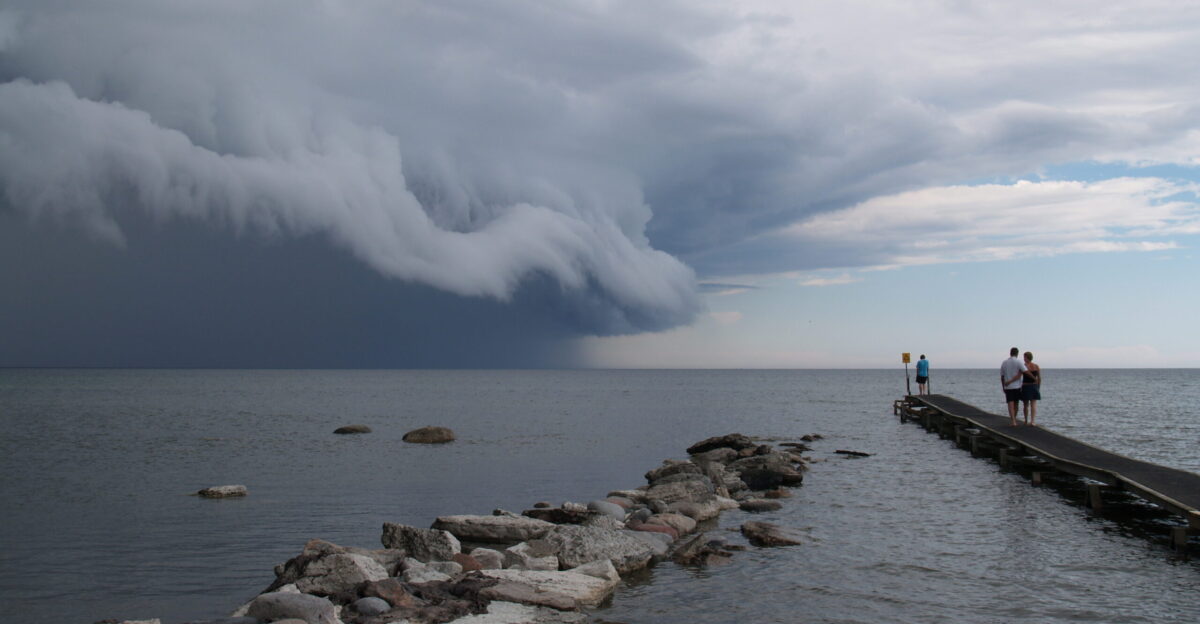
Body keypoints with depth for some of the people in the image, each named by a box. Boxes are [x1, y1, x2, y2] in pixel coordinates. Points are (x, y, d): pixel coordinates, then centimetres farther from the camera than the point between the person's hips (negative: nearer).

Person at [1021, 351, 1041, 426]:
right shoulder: (1037, 366, 2)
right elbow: (1039, 378, 6)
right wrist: (1038, 388, 16)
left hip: (1025, 387, -3)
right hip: (1034, 387, 3)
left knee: (1025, 405, 12)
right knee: (1033, 405, 0)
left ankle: (1026, 421, 24)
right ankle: (1033, 421, -12)